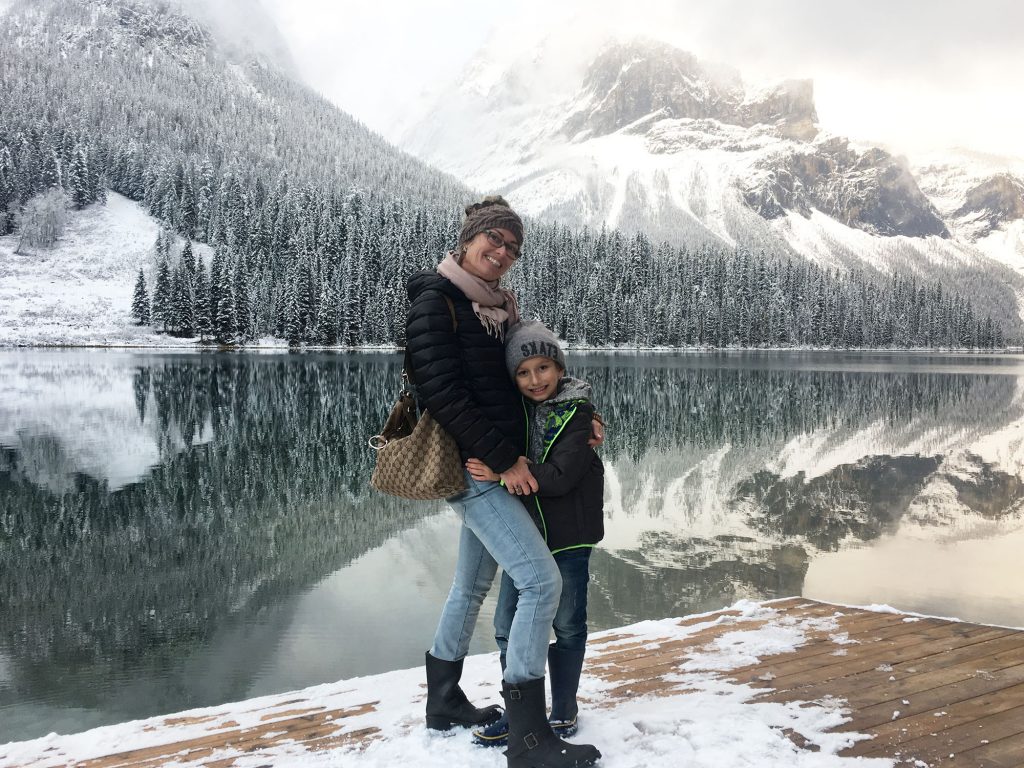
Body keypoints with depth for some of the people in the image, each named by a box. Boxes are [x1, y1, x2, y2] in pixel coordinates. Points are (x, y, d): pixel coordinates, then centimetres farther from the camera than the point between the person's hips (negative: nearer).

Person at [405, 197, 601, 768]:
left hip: (500, 465, 9)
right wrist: (502, 459, -19)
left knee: (474, 584, 18)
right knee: (542, 581, -14)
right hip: (473, 467, -9)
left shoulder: (499, 308, 12)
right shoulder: (437, 301, -12)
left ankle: (445, 702, 35)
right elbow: (443, 394, -19)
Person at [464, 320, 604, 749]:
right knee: (508, 624, 4)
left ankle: (563, 711, 26)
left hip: (569, 535, -4)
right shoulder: (515, 410, 3)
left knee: (568, 624, 10)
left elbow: (560, 476, -21)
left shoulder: (577, 412, -12)